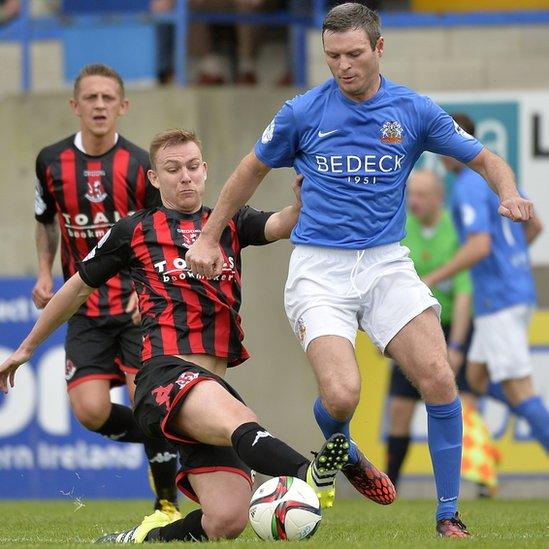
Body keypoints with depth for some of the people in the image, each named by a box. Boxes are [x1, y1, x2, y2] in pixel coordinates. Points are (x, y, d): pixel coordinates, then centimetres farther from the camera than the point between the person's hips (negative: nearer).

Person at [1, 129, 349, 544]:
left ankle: (143, 539, 14)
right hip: (165, 372, -5)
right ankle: (306, 474, -67)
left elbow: (281, 226, 2)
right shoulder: (134, 231, 15)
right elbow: (79, 288, 26)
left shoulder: (230, 225, 22)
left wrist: (302, 202, -21)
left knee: (227, 522, -11)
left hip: (213, 384, 5)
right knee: (238, 420, -39)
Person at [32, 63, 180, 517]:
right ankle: (161, 441, 20)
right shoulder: (52, 162, 3)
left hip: (139, 307, -3)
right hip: (86, 309, 3)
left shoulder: (140, 165, -6)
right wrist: (45, 273, 8)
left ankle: (167, 501, 5)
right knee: (91, 410, -11)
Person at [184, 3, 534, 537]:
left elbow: (484, 159, 11)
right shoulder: (303, 113, 0)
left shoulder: (413, 111, 2)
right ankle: (341, 453, 17)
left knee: (438, 380, -17)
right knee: (341, 395, -22)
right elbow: (252, 170, 15)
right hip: (319, 268, -2)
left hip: (386, 263, 2)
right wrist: (208, 237, 16)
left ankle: (448, 515, -3)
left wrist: (509, 194, -11)